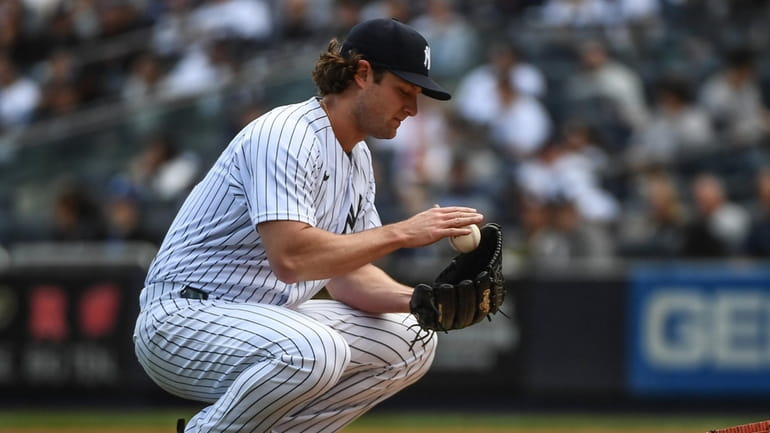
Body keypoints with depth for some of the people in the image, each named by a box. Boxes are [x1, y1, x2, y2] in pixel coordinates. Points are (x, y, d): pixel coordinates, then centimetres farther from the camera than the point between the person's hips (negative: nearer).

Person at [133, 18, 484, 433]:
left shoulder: (358, 157, 12)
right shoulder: (287, 134, -19)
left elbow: (346, 272, 11)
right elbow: (288, 258, -31)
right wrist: (401, 232, -27)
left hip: (266, 318, 10)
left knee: (411, 340, 4)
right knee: (315, 350, -36)